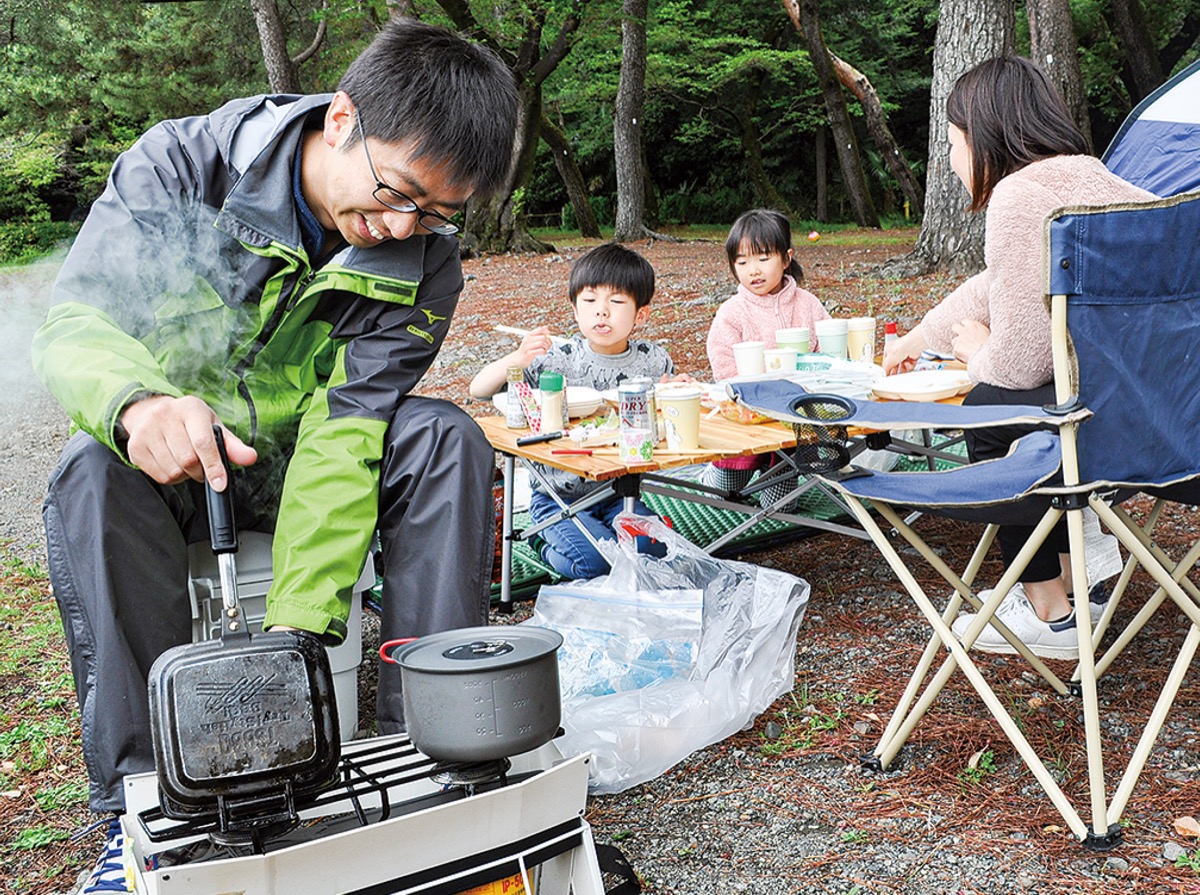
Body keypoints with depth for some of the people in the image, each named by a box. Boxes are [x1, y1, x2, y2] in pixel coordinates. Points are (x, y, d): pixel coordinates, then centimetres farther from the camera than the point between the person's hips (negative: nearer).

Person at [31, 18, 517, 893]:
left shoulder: (424, 261, -15)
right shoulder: (181, 165, -20)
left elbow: (343, 435, -23)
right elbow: (74, 325, -24)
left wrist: (299, 623, -33)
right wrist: (139, 404, -50)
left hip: (296, 457, 2)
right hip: (171, 458, -1)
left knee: (449, 440, -24)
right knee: (94, 470, -34)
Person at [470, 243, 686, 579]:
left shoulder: (653, 361, -2)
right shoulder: (559, 360, -12)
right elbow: (478, 390, -13)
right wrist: (517, 359, -32)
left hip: (619, 493, 3)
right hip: (560, 497, -3)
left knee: (653, 551, -20)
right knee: (596, 559, -24)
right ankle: (551, 548, 10)